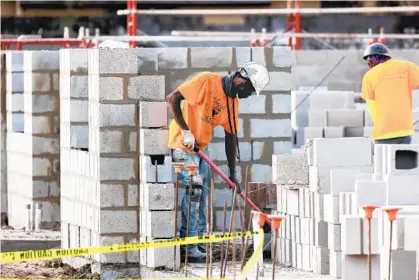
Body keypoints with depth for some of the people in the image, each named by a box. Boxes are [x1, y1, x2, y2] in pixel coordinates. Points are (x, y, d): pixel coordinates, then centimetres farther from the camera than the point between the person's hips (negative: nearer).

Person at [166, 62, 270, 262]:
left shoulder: (233, 101, 6)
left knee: (202, 193, 10)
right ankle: (189, 247, -14)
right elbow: (173, 99, -21)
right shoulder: (207, 81, -18)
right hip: (183, 144, -8)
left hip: (202, 146, 9)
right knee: (194, 189, -15)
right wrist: (185, 130, -24)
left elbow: (231, 137, 11)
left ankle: (198, 242, 18)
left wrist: (232, 174, 9)